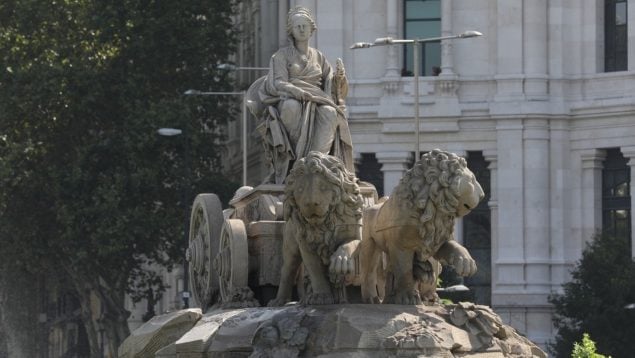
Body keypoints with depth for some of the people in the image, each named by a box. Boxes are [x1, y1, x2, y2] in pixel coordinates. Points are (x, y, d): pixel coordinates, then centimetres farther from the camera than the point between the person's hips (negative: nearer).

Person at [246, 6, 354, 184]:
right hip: (288, 100, -3)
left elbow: (332, 84, 14)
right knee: (292, 107, -41)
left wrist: (339, 76, -9)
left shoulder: (318, 57, 20)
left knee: (329, 113, -34)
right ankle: (295, 159, -34)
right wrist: (296, 91, -25)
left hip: (316, 103, 3)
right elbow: (278, 83, -5)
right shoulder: (282, 55, 10)